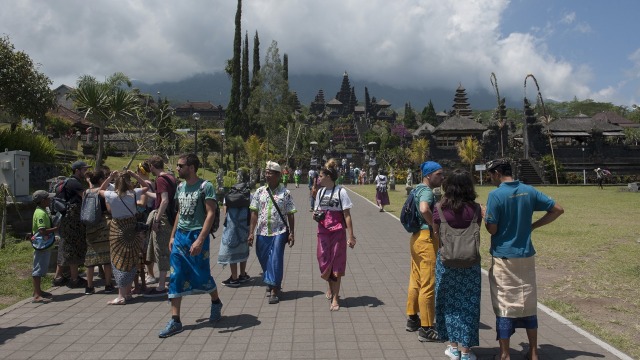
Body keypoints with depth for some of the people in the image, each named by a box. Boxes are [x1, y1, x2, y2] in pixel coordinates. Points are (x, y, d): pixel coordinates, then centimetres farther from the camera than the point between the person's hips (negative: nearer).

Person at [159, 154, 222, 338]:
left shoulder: (205, 186, -11)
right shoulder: (180, 187, 11)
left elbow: (210, 214, -16)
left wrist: (200, 240, -22)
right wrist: (172, 236, 15)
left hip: (197, 235, -6)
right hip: (180, 235, 6)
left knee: (202, 275, 5)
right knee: (176, 277, 1)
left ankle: (216, 303, 34)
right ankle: (175, 321, 6)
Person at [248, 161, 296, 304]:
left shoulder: (285, 193, -2)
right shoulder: (259, 192, 4)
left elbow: (290, 215, 0)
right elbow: (254, 213, 4)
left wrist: (291, 233, -3)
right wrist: (251, 232, -1)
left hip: (279, 232, -3)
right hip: (262, 232, 3)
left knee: (276, 260, -6)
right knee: (264, 259, 13)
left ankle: (274, 290, 2)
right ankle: (271, 282, 37)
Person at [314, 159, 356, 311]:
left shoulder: (341, 192, -9)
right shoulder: (320, 192, 8)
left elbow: (347, 216, -9)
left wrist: (351, 236, -12)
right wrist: (315, 215, -5)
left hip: (337, 232, -5)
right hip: (323, 232, 5)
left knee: (336, 264, 1)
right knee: (324, 261, 9)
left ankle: (335, 298, 10)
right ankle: (331, 288, 36)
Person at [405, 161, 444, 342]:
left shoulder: (418, 190, 14)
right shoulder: (427, 191, -15)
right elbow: (424, 209, -35)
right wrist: (436, 226, -21)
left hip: (417, 237, 10)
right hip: (427, 238, -10)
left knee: (415, 280, 18)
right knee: (428, 284, -4)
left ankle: (412, 319, 29)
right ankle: (426, 329, 3)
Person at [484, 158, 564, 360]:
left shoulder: (495, 195, -14)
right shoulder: (529, 191, 3)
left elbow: (492, 229, -13)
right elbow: (557, 210, 7)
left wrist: (484, 214, 6)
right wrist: (532, 226, 8)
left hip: (503, 257, -5)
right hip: (526, 256, 5)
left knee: (504, 306, 3)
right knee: (528, 305, 14)